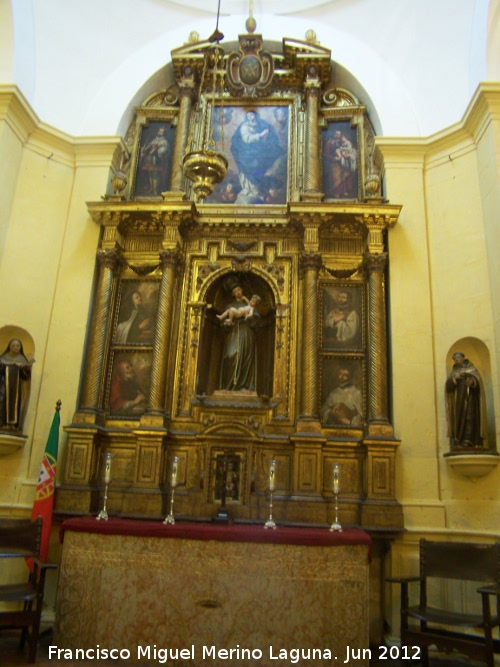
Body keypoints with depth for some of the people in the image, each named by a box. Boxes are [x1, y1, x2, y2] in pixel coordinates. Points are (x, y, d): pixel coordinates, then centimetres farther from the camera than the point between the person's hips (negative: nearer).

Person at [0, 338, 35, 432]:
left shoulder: (22, 359, 5)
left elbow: (25, 376, 1)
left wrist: (28, 367, -17)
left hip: (16, 387, 0)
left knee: (15, 403, -5)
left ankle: (13, 423, -5)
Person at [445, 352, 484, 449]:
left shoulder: (471, 369, 11)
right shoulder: (453, 372, 19)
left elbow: (477, 381, -6)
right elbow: (448, 385, 3)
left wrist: (468, 378, -28)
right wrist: (455, 378, -17)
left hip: (469, 398, -3)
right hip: (457, 400, 3)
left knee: (469, 418, -15)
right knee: (458, 419, -7)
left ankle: (468, 441, -22)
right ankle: (458, 441, -11)